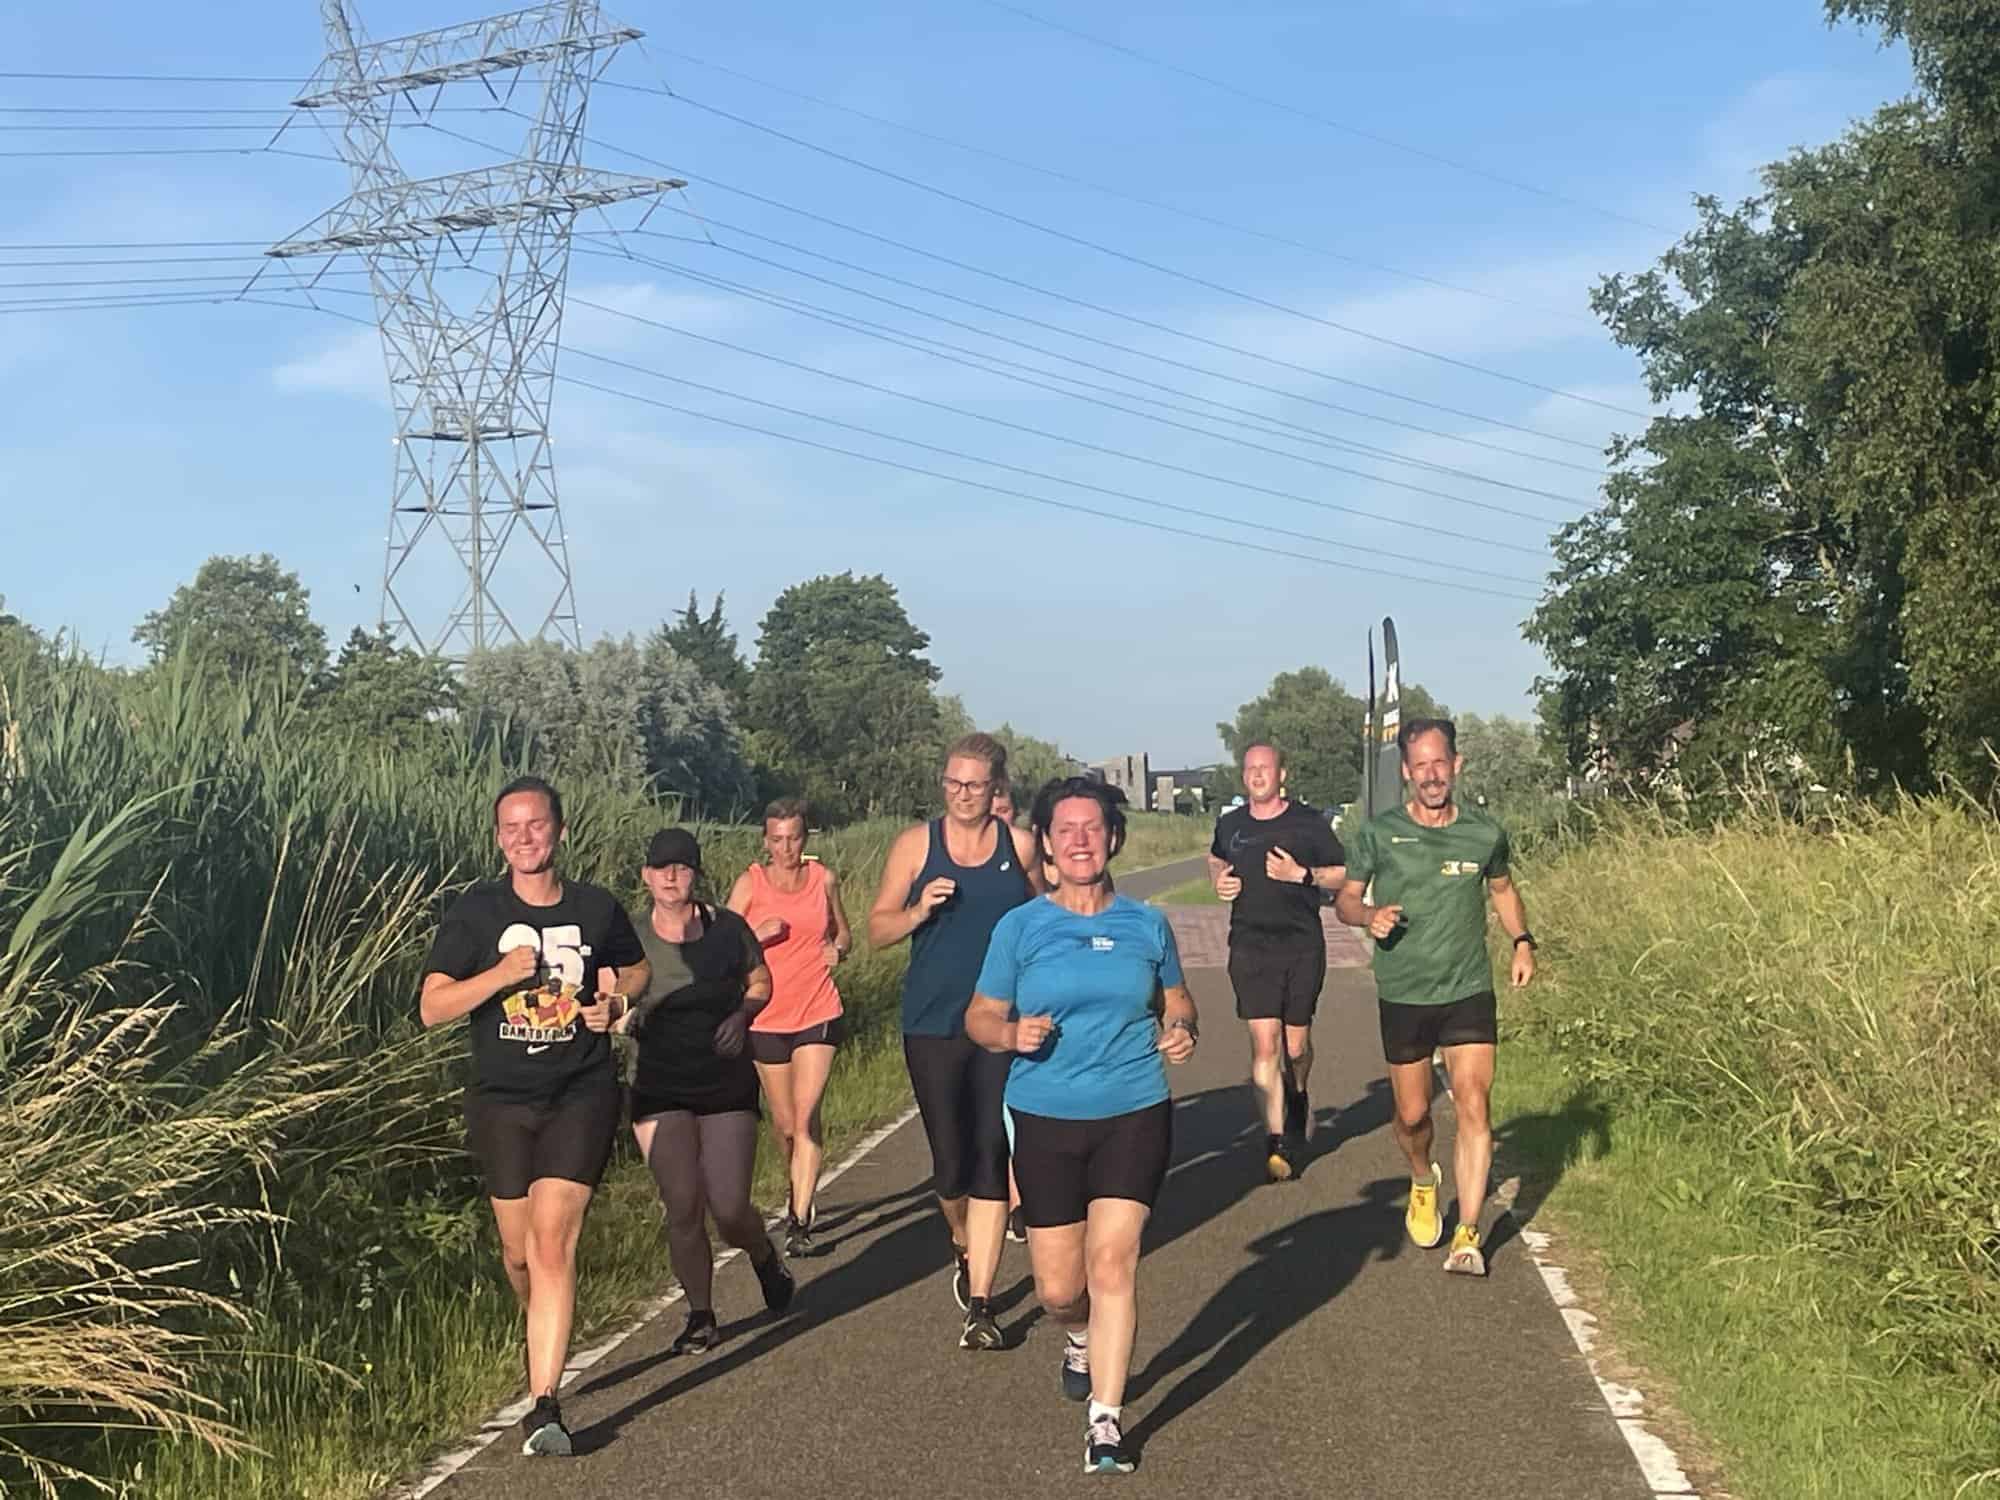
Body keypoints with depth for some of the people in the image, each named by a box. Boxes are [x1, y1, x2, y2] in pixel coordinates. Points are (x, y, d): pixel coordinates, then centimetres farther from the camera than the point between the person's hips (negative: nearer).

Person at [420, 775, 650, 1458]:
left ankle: (543, 1406, -15)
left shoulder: (597, 908, 1)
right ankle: (546, 1340, 45)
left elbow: (636, 968, 20)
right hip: (501, 1100, 1)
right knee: (519, 1251, 12)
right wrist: (504, 972, -22)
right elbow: (432, 1008, -9)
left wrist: (615, 1002, -2)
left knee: (553, 1241, -15)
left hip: (581, 1095, -1)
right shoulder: (474, 911, -3)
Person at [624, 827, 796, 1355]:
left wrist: (742, 1015, -7)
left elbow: (761, 981, 13)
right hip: (660, 1090, 0)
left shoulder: (727, 929, -2)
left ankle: (766, 1259, 31)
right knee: (683, 1208, -7)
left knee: (729, 1210, -5)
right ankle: (700, 1317, 13)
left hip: (727, 1087, 0)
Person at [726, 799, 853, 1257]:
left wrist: (837, 949, -4)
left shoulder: (824, 879, 3)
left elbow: (843, 934, 18)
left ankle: (800, 1221, -13)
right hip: (767, 1018, 1)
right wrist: (757, 936, -23)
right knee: (784, 1121, 13)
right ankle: (798, 1194, 39)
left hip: (818, 1013, -1)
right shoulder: (750, 884, -3)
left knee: (807, 1115, -12)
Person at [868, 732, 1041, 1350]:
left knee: (992, 1160, -5)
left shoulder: (1020, 845, 3)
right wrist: (918, 912, -15)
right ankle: (965, 1248, 36)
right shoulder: (916, 845, 1)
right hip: (933, 1026, 0)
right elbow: (878, 929, 4)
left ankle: (980, 1304, 0)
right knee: (951, 1162, 3)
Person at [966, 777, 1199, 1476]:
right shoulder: (1019, 927, 0)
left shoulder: (1146, 925, 4)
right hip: (1045, 1121, 0)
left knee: (1112, 1262, -12)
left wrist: (1181, 1033, -5)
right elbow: (980, 1017, 4)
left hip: (1134, 1114, 0)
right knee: (1058, 1286, 6)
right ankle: (1081, 1341, 42)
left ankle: (1105, 1420, -4)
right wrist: (1012, 1033, -18)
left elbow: (1177, 1001, 17)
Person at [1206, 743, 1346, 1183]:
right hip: (1249, 947, 1)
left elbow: (1345, 875, 2)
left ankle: (1298, 1096, 42)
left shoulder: (1308, 823, -1)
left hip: (1302, 947, -1)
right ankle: (1276, 1143, -6)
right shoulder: (1230, 824, 7)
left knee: (1296, 1045, 7)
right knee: (1264, 1044, -8)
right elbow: (1216, 858, 29)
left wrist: (1302, 875, -14)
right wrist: (1219, 879, 7)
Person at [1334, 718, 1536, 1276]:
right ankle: (1423, 1183, 41)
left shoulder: (1485, 833, 2)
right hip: (1403, 995, 0)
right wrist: (1369, 915, -17)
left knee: (1473, 1105, -11)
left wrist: (1522, 942, 8)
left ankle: (1467, 1237, -8)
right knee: (1412, 1114, 7)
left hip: (1469, 992, 0)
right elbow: (1346, 898, 5)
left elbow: (1502, 888, 21)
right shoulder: (1379, 833, -4)